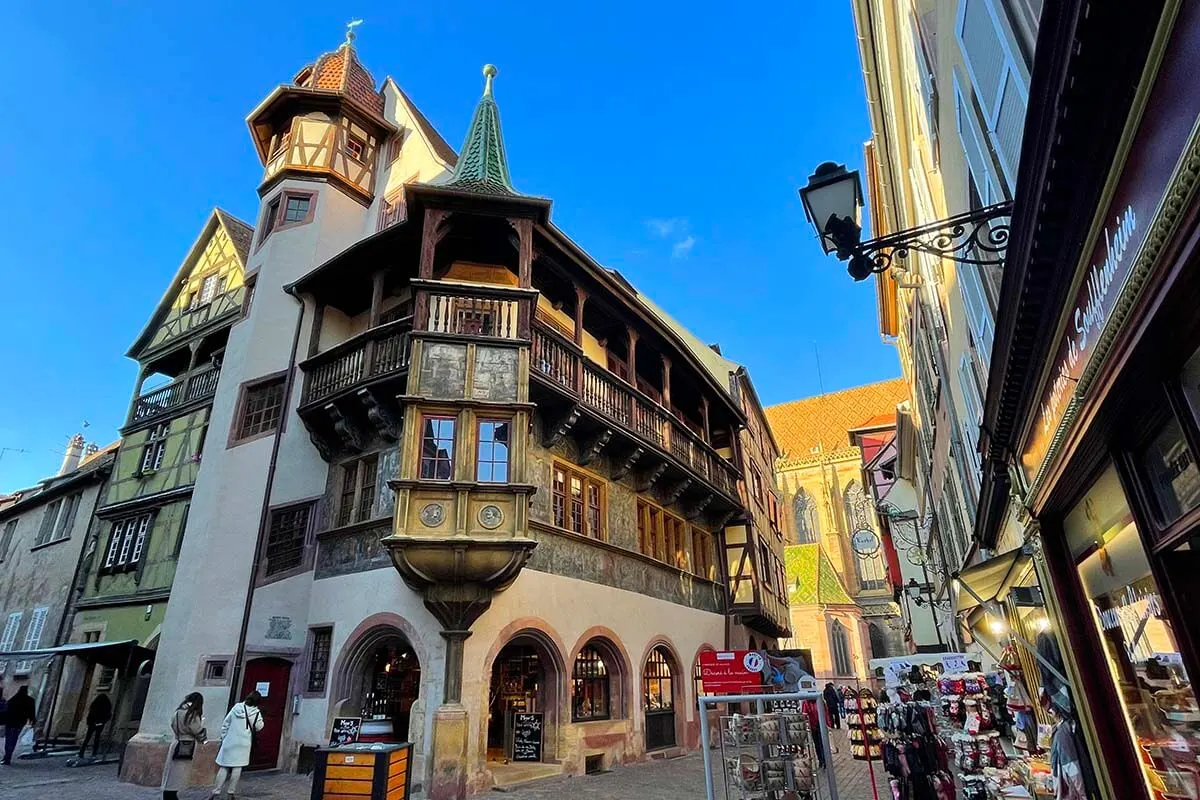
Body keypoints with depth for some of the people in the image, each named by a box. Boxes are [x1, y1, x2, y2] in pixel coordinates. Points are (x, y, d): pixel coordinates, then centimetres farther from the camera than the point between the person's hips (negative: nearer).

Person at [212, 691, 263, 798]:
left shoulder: (236, 708, 0)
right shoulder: (256, 713, -8)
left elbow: (225, 724, 5)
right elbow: (259, 727, 2)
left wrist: (223, 738, 14)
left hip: (229, 742, 2)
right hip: (243, 744, -2)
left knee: (224, 767, 8)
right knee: (237, 768, 5)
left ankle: (216, 791, 6)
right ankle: (231, 792, 8)